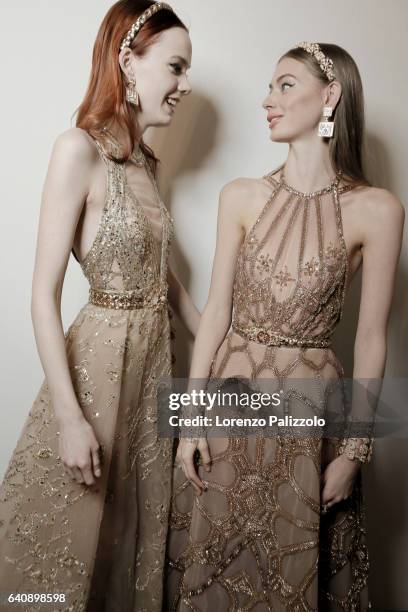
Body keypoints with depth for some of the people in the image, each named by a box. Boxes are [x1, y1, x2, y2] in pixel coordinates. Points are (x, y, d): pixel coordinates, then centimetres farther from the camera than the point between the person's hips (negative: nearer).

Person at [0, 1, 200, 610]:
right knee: (70, 542, 11)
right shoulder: (79, 149, -14)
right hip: (97, 360, -7)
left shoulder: (145, 161, 10)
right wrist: (69, 417, -20)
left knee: (136, 534, 20)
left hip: (155, 360, 7)